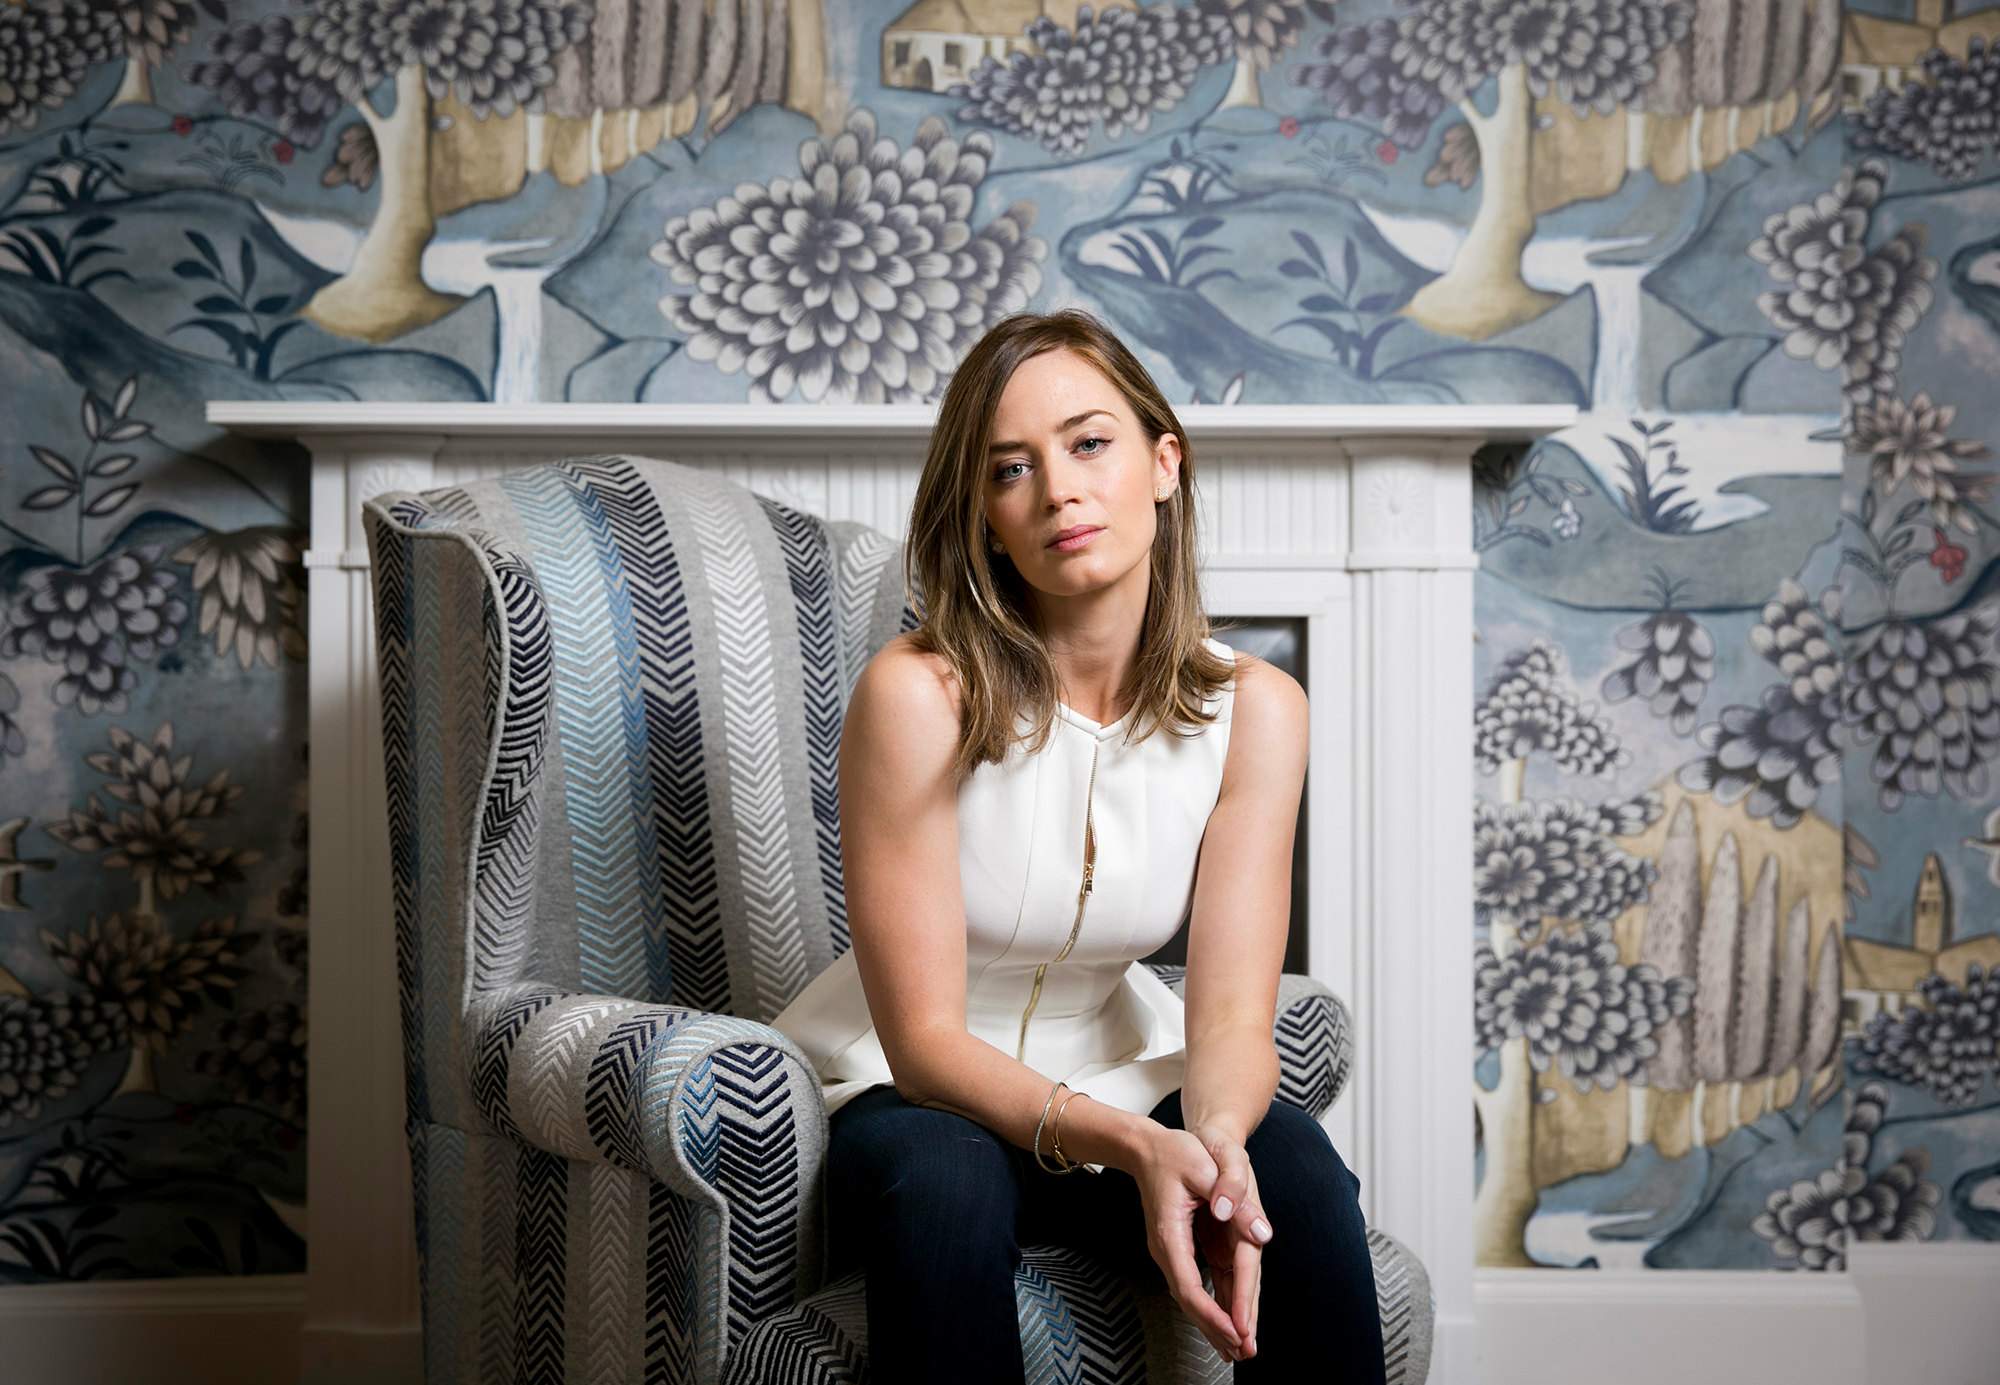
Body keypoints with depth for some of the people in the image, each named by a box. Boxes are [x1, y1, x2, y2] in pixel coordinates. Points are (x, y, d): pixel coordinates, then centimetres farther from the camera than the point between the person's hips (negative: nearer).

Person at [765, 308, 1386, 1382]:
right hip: (906, 1090, -3)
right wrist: (1132, 1147, -36)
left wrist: (1216, 1134, -36)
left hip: (1115, 1070, 3)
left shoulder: (1253, 708, -9)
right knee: (946, 1183, -36)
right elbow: (924, 1038, -20)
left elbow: (1232, 1013, -12)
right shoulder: (918, 693, -21)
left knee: (1296, 1166, -26)